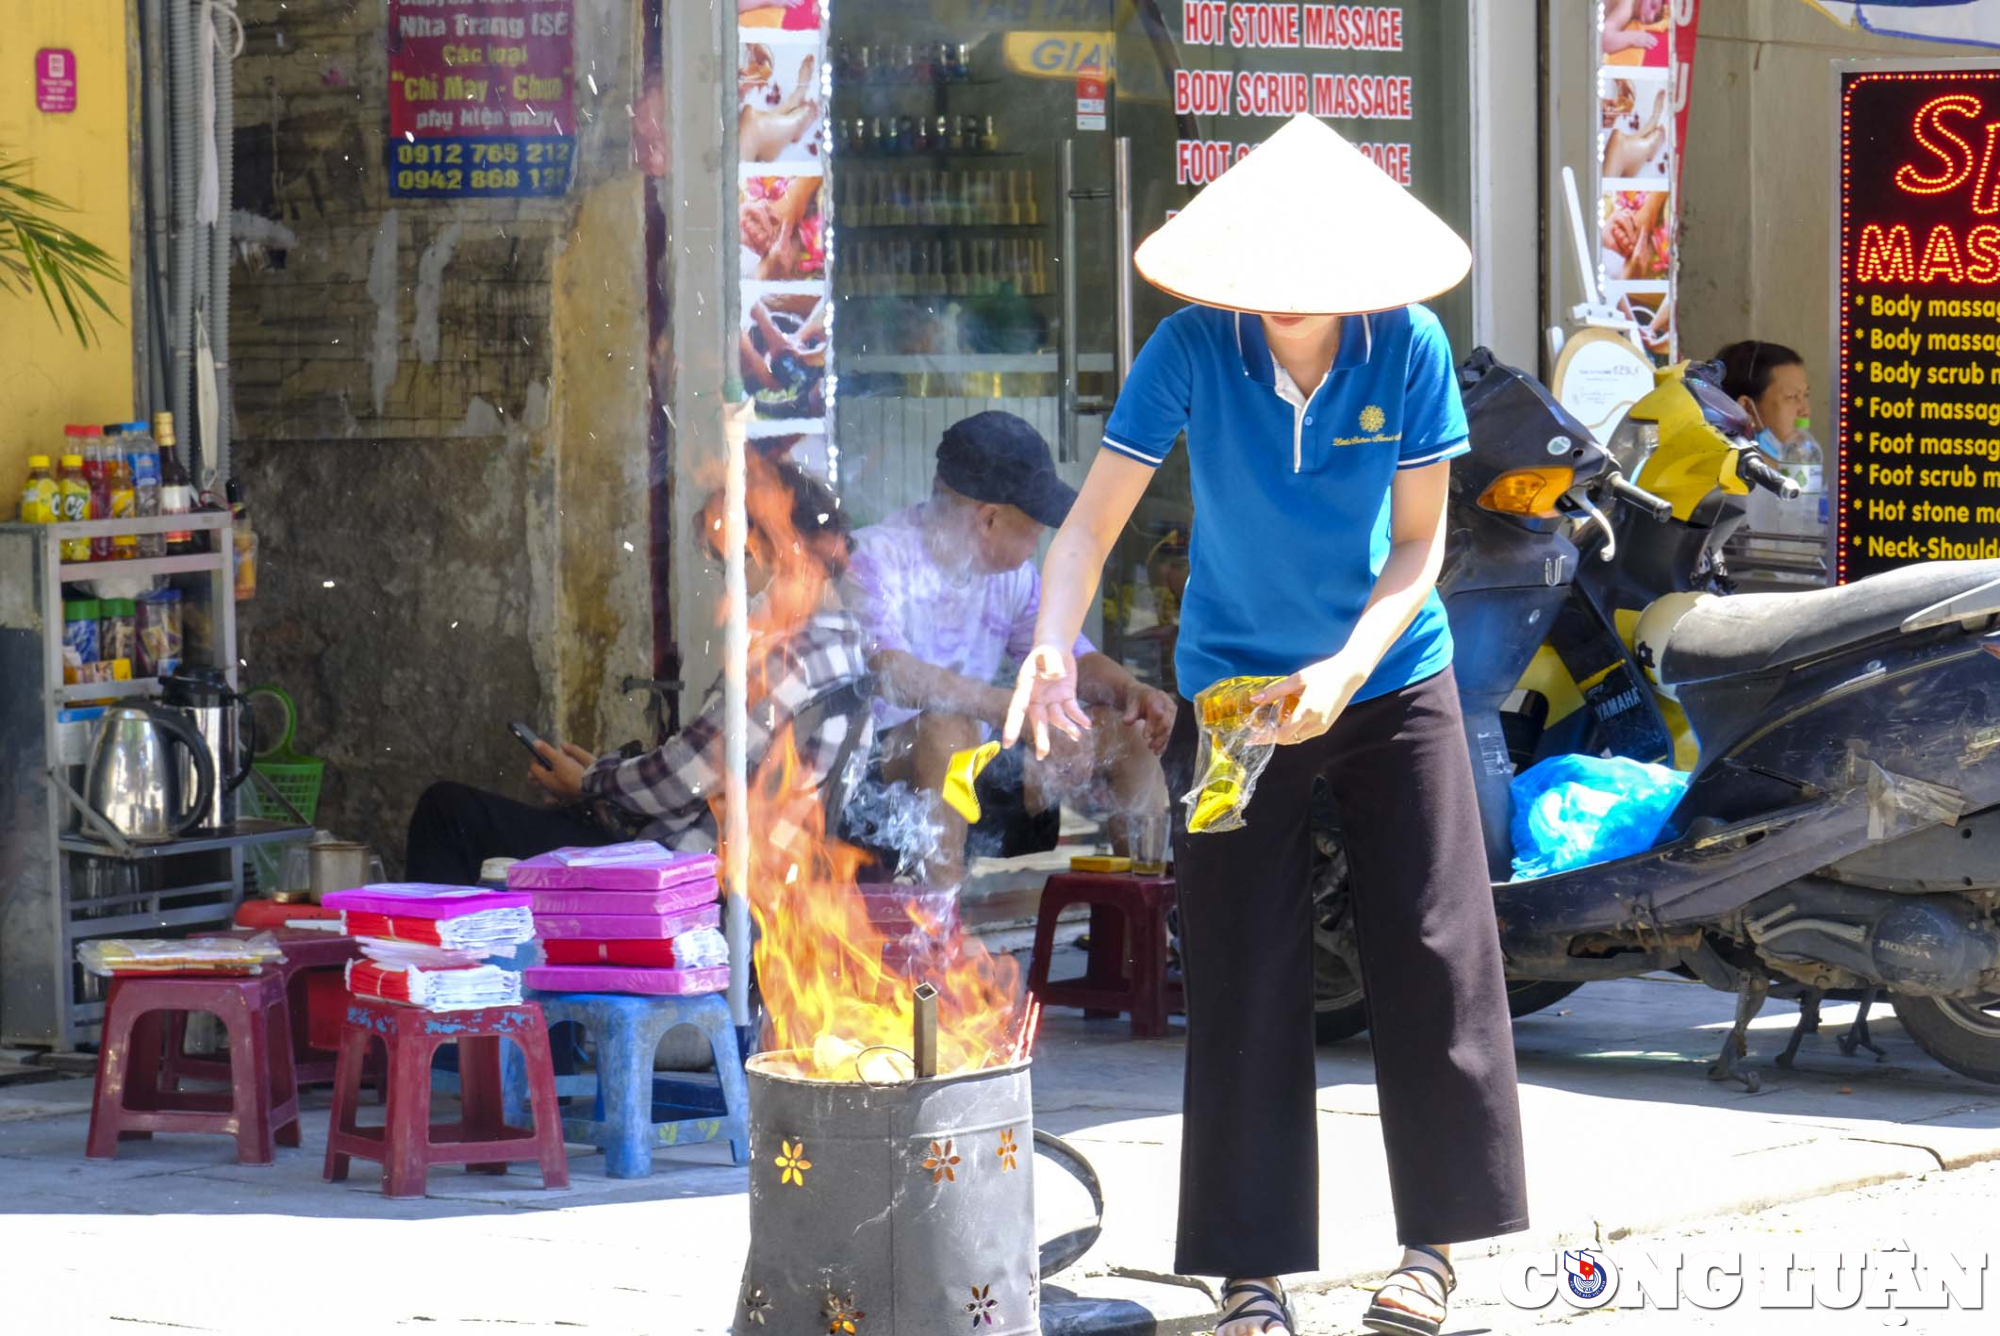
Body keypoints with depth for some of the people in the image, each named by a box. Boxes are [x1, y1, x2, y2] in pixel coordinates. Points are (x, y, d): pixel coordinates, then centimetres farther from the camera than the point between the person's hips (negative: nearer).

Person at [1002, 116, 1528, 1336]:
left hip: (1390, 682, 1)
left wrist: (1346, 671, -24)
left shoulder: (1409, 350, -14)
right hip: (1232, 687, -1)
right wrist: (1053, 644, -36)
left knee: (1434, 957, 1)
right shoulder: (1193, 351, -17)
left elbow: (1420, 544, -9)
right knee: (1246, 983, 0)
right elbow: (1095, 521, -18)